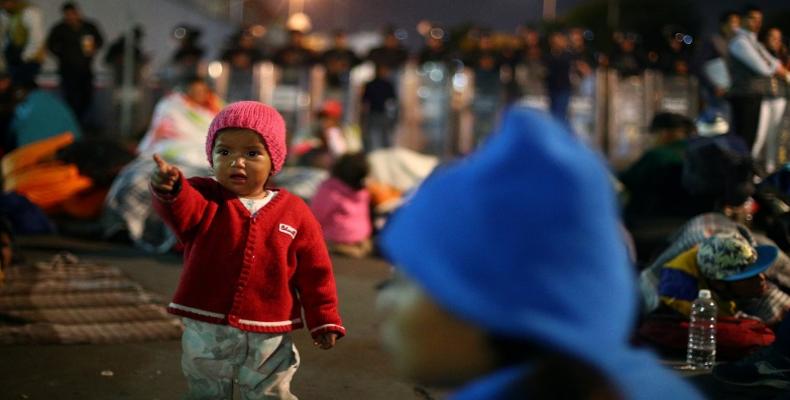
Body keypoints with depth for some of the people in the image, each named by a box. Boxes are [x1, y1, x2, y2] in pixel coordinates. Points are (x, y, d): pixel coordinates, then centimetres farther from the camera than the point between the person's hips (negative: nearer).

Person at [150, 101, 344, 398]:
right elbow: (182, 208, -30)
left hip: (268, 336, 0)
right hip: (206, 332, 0)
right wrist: (170, 190, -53)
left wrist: (324, 320, 3)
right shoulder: (205, 198, -5)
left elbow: (315, 272, 4)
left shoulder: (295, 213, -2)